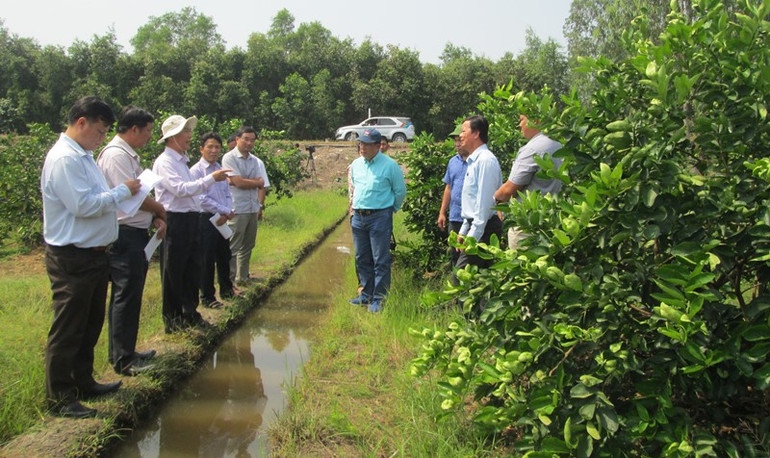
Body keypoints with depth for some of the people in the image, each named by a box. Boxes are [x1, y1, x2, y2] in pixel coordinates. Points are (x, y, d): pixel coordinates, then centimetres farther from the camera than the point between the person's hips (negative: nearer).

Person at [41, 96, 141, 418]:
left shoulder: (83, 156, 15)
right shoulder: (64, 158, -18)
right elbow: (84, 205, -24)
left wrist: (121, 193, 4)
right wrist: (123, 191, -14)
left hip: (93, 254, 10)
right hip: (71, 258, -10)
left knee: (90, 325, 20)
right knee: (67, 331, 1)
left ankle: (83, 382, 34)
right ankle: (59, 398, 13)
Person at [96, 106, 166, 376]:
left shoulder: (129, 155, 17)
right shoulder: (116, 155, -16)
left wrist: (155, 218, 4)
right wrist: (160, 211, -5)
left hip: (135, 233, 11)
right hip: (124, 235, -11)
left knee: (127, 295, 17)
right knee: (126, 297, -4)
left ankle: (123, 352, 28)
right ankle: (123, 360, 6)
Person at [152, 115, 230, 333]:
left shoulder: (182, 161, 17)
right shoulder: (164, 162, -11)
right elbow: (180, 189, -23)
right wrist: (211, 178, -23)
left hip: (190, 220, 9)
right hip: (174, 221, -9)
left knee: (192, 269, 15)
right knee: (173, 272, 1)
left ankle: (190, 313, 27)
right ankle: (172, 320, 12)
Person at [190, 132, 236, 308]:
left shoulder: (221, 169, 11)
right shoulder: (196, 171, -10)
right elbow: (202, 199, -15)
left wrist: (228, 212, -7)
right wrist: (225, 211, -13)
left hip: (222, 220, 6)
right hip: (206, 219, -6)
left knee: (224, 256, 16)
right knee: (207, 259, 2)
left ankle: (226, 290, 33)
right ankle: (207, 297, 14)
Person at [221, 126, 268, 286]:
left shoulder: (257, 162, 12)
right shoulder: (229, 158, -6)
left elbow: (262, 186, 8)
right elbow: (238, 182, -15)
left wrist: (261, 205, -5)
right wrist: (257, 182, -1)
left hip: (253, 209, 6)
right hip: (236, 210, -6)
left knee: (247, 247, 14)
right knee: (232, 248, -4)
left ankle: (242, 277, 26)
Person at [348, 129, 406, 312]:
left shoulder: (389, 165, -9)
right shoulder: (356, 164, 9)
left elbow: (400, 191, 0)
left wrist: (391, 209, 8)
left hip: (379, 217, -6)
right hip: (358, 217, 6)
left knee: (380, 261, -3)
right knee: (362, 259, 13)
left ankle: (379, 299, 4)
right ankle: (366, 294, 25)